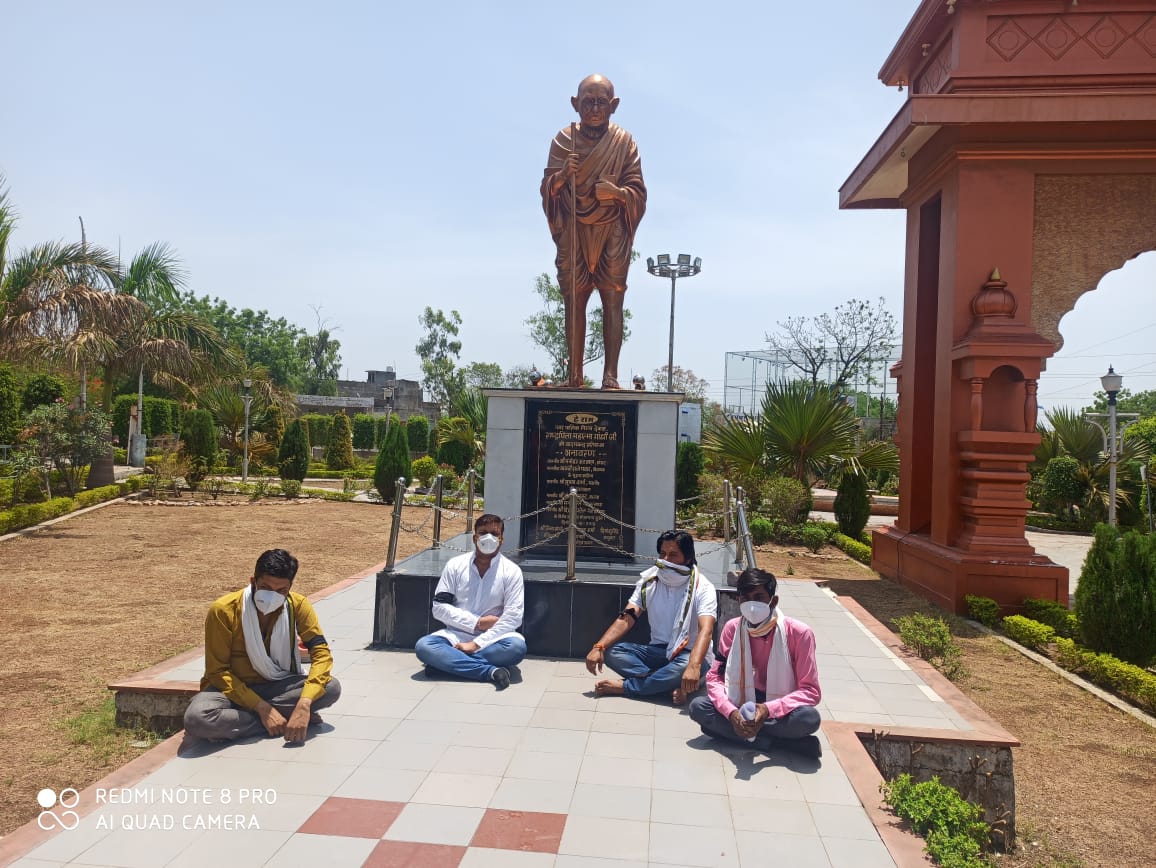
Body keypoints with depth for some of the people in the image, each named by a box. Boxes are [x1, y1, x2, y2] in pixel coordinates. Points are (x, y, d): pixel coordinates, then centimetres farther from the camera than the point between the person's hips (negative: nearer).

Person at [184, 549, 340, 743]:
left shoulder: (298, 605, -13)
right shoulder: (223, 610, -20)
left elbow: (321, 652, -17)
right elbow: (217, 671, -15)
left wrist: (304, 704, -34)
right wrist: (262, 707, -25)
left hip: (276, 686, 2)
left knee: (331, 688, -24)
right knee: (196, 719, -36)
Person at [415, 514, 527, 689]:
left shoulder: (511, 570, -4)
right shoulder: (455, 565, 2)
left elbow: (513, 616, -11)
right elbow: (439, 607, -2)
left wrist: (476, 644, -18)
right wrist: (477, 622, -13)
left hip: (493, 638, -1)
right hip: (456, 635, 1)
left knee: (517, 647, -33)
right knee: (423, 646, -27)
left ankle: (447, 661, -24)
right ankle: (491, 670, -30)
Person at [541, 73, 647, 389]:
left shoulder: (624, 142, 2)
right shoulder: (563, 140, 5)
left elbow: (639, 192, 1)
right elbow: (547, 189, 4)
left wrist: (618, 192, -20)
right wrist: (562, 175, -17)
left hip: (612, 232, -1)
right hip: (573, 231, 1)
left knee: (612, 298, -7)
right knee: (574, 299, -2)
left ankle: (610, 373, -8)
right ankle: (574, 372, 1)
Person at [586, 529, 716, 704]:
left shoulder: (703, 587, -13)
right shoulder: (649, 580, 1)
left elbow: (706, 630, -29)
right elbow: (626, 618, -7)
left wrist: (694, 665, -48)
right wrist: (599, 647, -23)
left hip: (688, 655, -4)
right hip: (657, 651, 4)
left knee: (685, 665, -40)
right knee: (611, 652, -19)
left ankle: (624, 686, -23)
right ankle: (673, 685, -28)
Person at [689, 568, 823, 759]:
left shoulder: (799, 633, -16)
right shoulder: (732, 628, -6)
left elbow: (811, 691, -15)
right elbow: (714, 677, -5)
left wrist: (768, 709, -30)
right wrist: (731, 712, -26)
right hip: (743, 707, 4)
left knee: (809, 717, -36)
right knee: (698, 707, -24)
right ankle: (783, 742, -22)